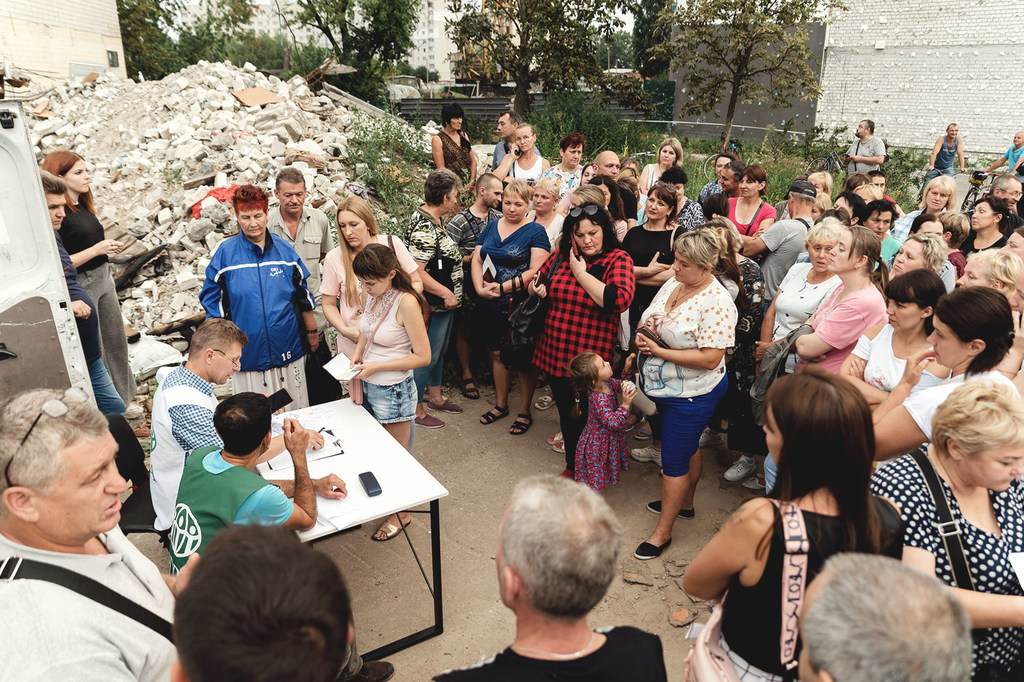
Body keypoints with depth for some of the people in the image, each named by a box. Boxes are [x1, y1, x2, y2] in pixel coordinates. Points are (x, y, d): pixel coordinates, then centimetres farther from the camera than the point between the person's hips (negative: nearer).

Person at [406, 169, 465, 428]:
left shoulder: (430, 219, 7)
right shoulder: (424, 228, -24)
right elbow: (415, 272, -29)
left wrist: (458, 258, 16)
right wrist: (446, 293, -24)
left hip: (444, 303, 10)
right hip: (433, 305, -10)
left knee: (440, 351, 22)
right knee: (427, 356, 3)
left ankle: (435, 397, 40)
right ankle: (416, 409, 18)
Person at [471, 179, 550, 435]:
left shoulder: (535, 232, -5)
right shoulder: (491, 227, 11)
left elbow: (536, 270, -15)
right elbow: (476, 260, 8)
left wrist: (503, 287, -19)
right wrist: (480, 288, -9)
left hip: (519, 307, -5)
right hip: (489, 307, 5)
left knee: (523, 360, 4)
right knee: (497, 354, 17)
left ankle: (524, 412, 20)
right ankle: (501, 404, 34)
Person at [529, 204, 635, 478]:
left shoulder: (618, 260, -9)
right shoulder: (561, 256, 6)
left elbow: (619, 300, -26)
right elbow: (535, 283, 20)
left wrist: (581, 273, -17)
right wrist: (536, 288, -5)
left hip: (590, 360, -5)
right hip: (554, 354, 5)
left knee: (586, 417, 8)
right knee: (566, 414, 18)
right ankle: (572, 466, 39)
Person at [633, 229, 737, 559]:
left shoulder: (717, 302, -24)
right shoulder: (672, 283, 0)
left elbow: (710, 359, -27)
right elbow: (647, 319, 12)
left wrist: (659, 351, -26)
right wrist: (643, 334, -12)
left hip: (691, 395, -8)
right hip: (667, 387, 8)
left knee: (674, 460, 4)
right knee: (687, 447, 26)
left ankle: (663, 531, 21)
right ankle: (684, 503, 47)